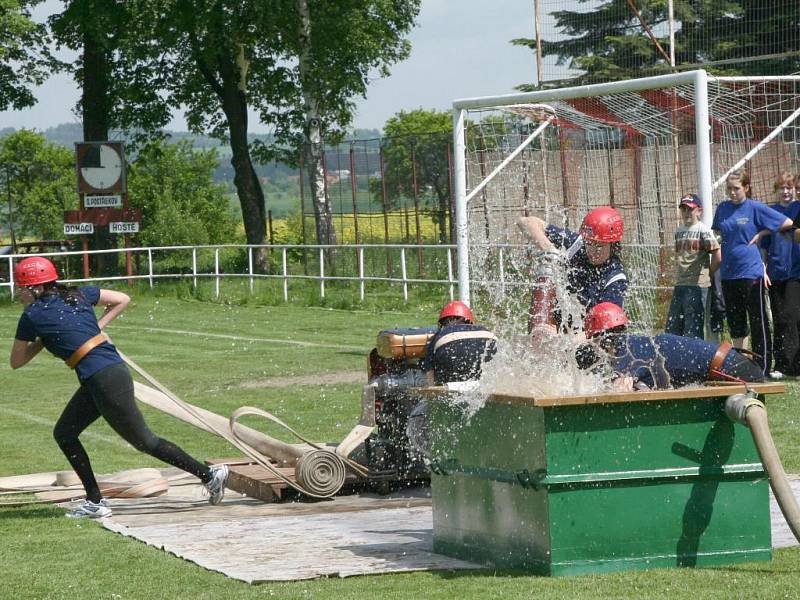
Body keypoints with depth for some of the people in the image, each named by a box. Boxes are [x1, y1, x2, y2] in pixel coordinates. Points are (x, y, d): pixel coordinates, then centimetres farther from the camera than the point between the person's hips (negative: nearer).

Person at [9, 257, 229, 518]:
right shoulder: (78, 295, 12)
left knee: (145, 441, 1)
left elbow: (16, 362, 4)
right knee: (64, 433, 14)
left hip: (104, 381, -9)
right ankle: (95, 503, 14)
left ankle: (209, 474, 5)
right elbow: (122, 299, 19)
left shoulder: (33, 315, -6)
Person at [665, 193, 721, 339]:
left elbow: (717, 255, -12)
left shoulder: (703, 230, -8)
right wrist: (678, 275, 12)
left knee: (693, 329, -6)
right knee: (672, 326, 10)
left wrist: (708, 273, -3)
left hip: (698, 285, -8)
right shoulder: (679, 230, 14)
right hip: (680, 284, 8)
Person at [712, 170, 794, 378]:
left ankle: (763, 368, 1)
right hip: (728, 273, 5)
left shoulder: (755, 208, -4)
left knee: (758, 322, -2)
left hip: (751, 272, -5)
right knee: (735, 321, 12)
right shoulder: (723, 209, 10)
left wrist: (761, 233, -3)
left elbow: (787, 223, -3)